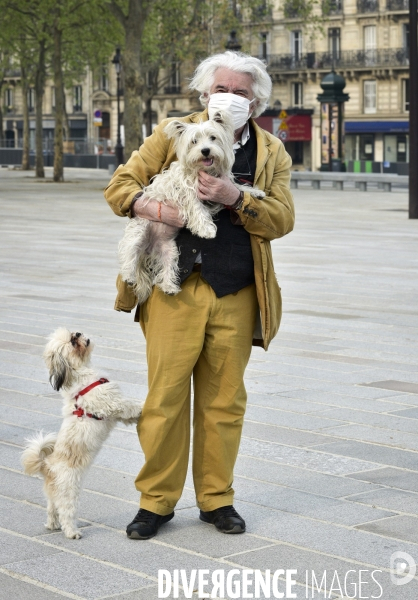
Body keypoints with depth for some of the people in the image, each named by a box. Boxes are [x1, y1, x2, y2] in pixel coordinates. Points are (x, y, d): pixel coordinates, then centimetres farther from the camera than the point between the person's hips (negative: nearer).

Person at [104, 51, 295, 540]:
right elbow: (119, 186, 4)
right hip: (175, 290, -1)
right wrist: (156, 209, -16)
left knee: (224, 402, 9)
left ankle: (216, 499, 22)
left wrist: (234, 198, -17)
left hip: (236, 298, 2)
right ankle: (156, 501, 13)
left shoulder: (271, 154, 10)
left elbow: (281, 219, 0)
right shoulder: (173, 135, 6)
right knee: (165, 398, 0)